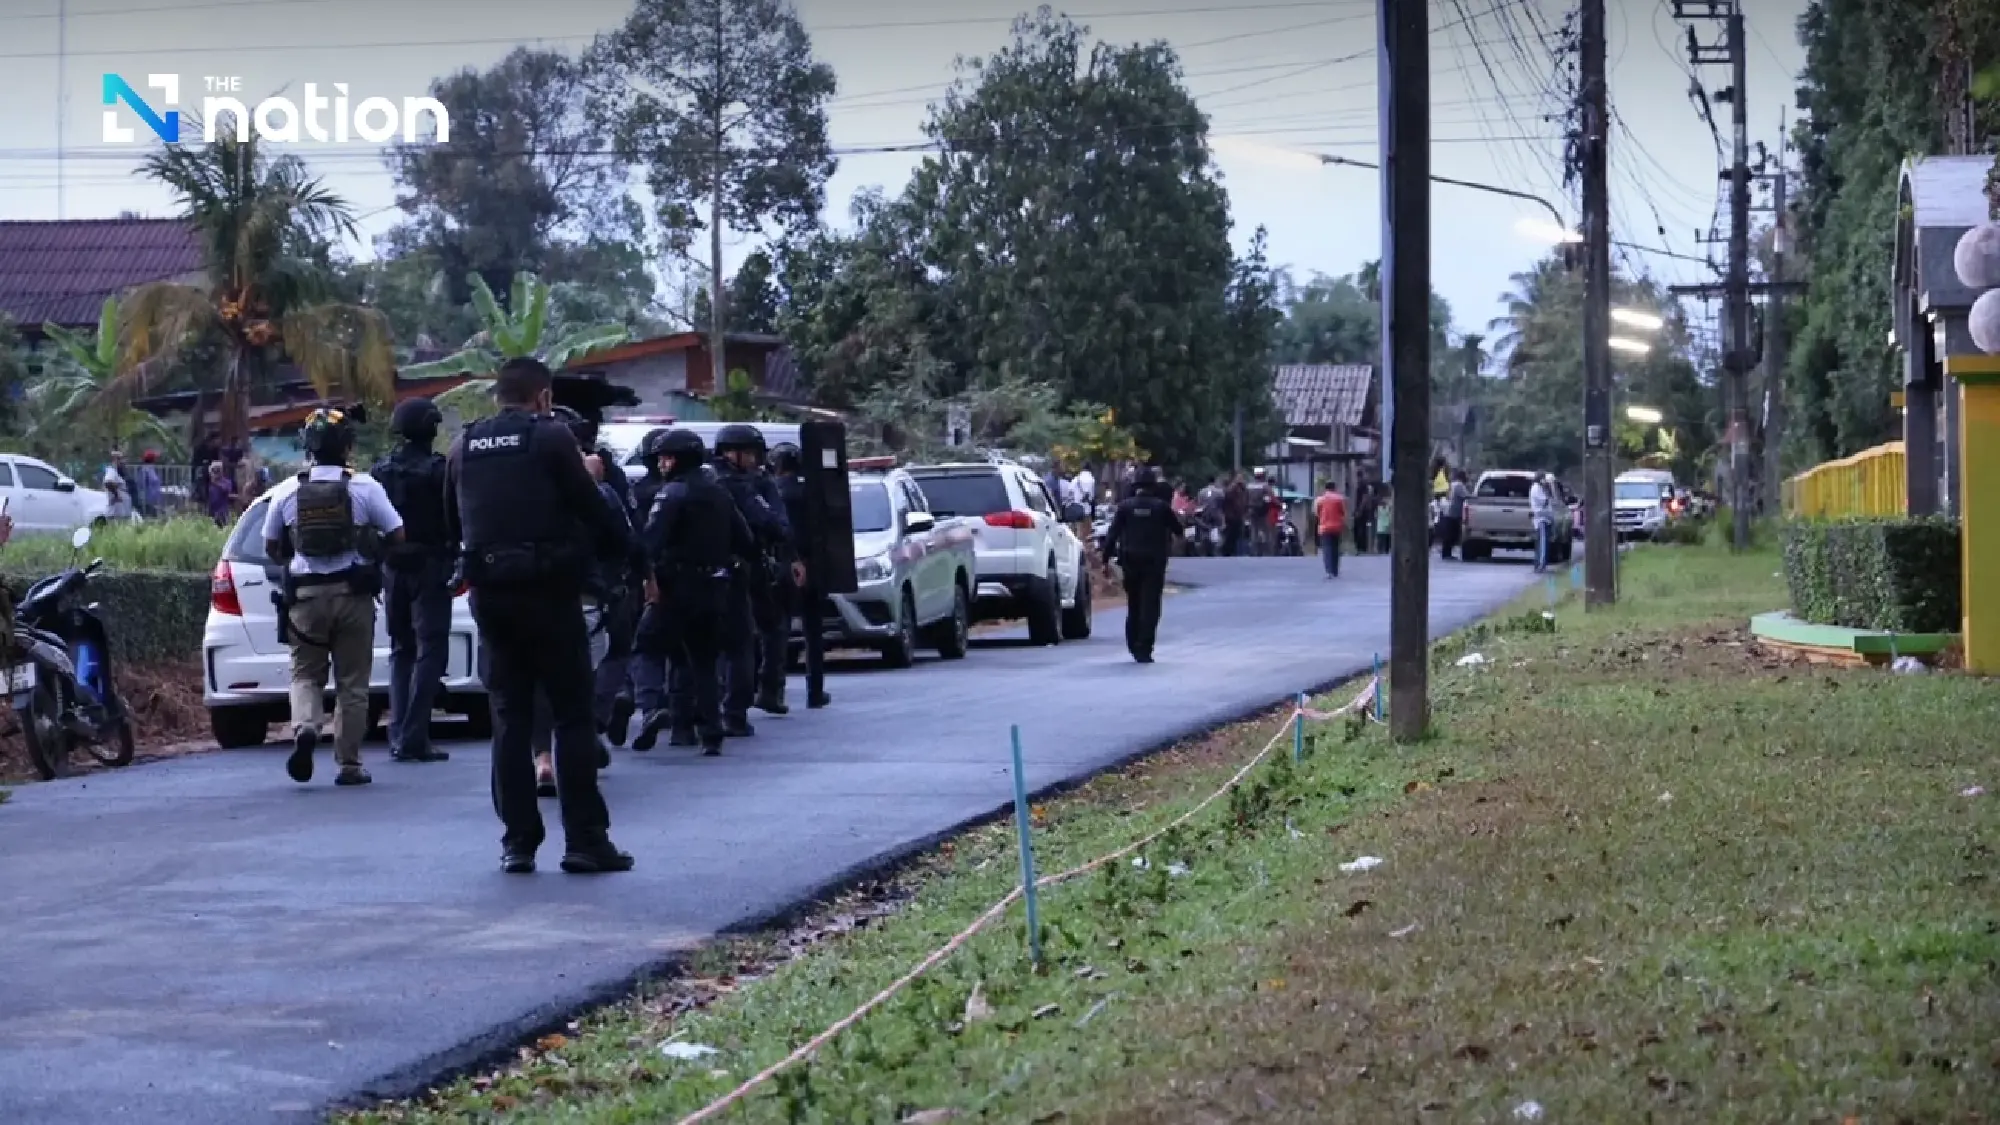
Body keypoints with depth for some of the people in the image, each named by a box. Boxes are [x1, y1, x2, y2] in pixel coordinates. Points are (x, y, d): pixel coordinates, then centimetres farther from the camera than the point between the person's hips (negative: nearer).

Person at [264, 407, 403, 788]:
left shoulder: (289, 493, 2)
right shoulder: (364, 488, -4)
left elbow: (271, 546, 7)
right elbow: (396, 535, -5)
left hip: (306, 594, 1)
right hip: (353, 593, -1)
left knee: (306, 673, 11)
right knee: (352, 681, 6)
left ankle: (304, 728, -17)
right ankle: (349, 764, 7)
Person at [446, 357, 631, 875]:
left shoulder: (463, 448, 9)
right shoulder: (551, 438, -7)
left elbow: (453, 523, 16)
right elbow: (593, 512, -8)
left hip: (489, 594, 4)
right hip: (548, 591, -4)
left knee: (510, 718, 9)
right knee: (573, 716, 1)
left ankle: (517, 842, 7)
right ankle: (585, 840, -1)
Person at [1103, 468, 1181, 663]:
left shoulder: (1125, 506, 1)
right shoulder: (1161, 506, -1)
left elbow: (1113, 533, -4)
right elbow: (1178, 530, 7)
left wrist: (1106, 558, -3)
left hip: (1130, 561, 2)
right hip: (1154, 561, -2)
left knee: (1133, 605, 16)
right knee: (1150, 606, -2)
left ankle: (1134, 646, 21)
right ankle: (1144, 649, -10)